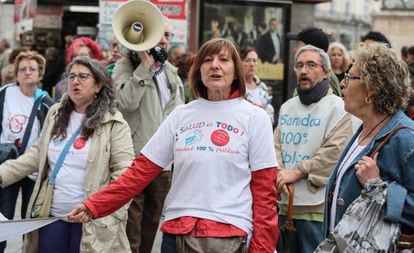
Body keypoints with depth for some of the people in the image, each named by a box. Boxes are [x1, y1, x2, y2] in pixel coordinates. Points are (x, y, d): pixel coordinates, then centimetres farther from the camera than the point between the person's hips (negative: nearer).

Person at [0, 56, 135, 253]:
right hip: (52, 215, 5)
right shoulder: (55, 114, 9)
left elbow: (124, 172, -9)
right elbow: (37, 155, 14)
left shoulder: (113, 124, -6)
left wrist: (112, 217, -16)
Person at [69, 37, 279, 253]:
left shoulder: (255, 118, 1)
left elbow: (264, 190, -1)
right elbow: (142, 170, 7)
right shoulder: (181, 115, 9)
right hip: (177, 232, 3)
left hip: (229, 235, -3)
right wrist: (94, 206, -2)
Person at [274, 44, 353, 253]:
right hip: (283, 203, 7)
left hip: (315, 206, -7)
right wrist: (277, 173, -11)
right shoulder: (287, 107, 16)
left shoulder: (337, 108, -6)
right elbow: (277, 145, 10)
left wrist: (296, 172, -15)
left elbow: (334, 152, -16)